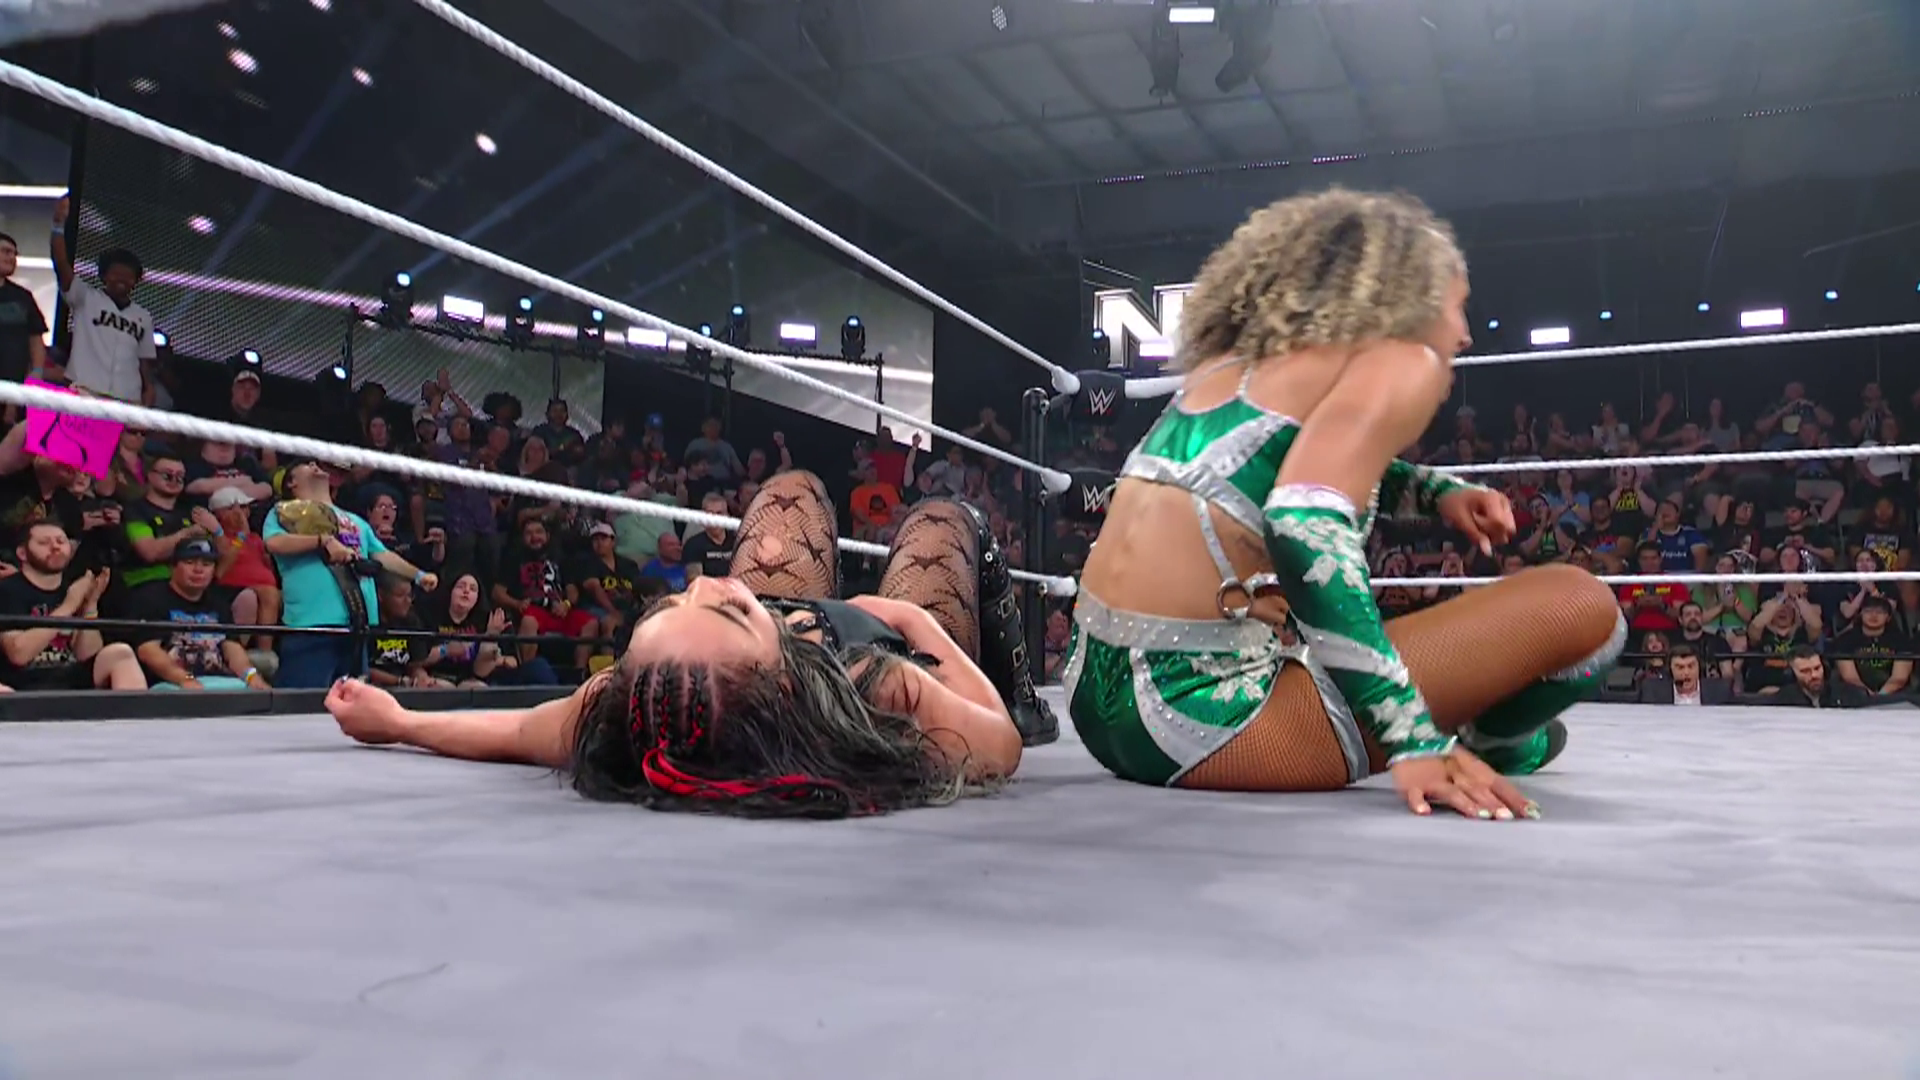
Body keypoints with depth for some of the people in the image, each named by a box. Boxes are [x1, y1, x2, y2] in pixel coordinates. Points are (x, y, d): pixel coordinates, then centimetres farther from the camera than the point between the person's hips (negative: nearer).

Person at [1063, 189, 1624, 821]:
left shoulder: (1237, 358, 19)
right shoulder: (1403, 361, -2)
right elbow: (1306, 524, -21)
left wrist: (1437, 493, 26)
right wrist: (1416, 738, -22)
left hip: (1097, 697, 9)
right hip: (1205, 714, -8)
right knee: (1580, 606, 0)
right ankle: (1491, 744, 27)